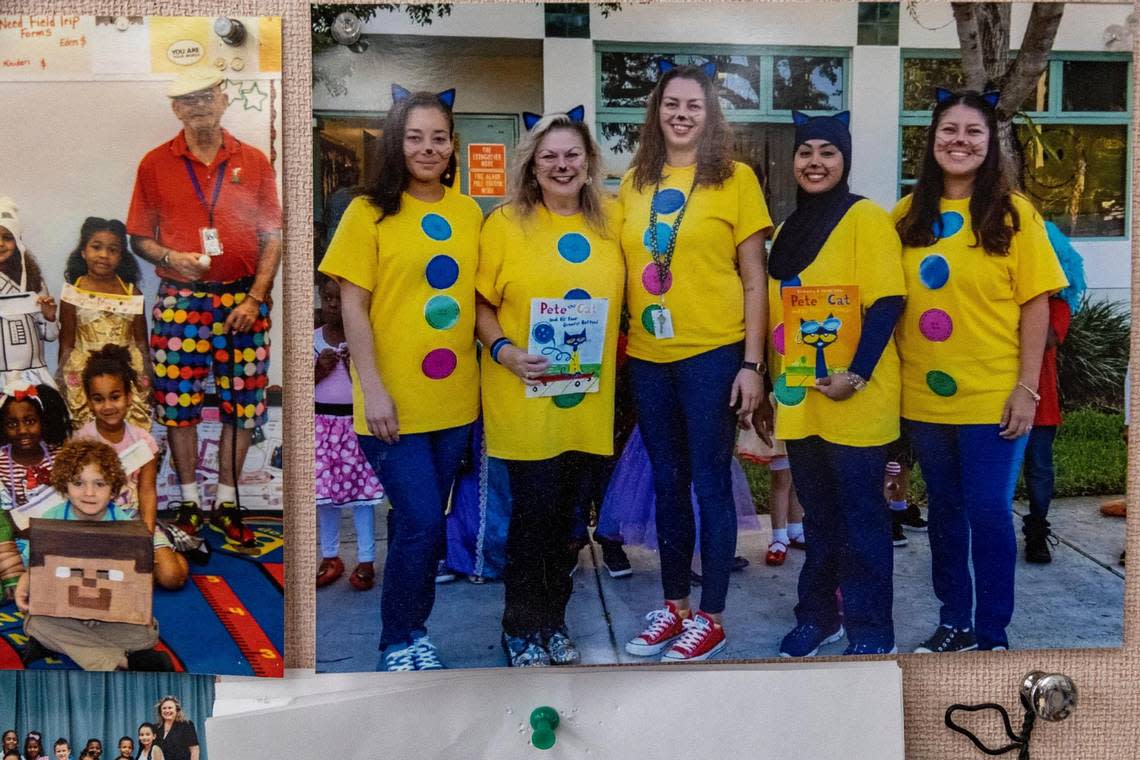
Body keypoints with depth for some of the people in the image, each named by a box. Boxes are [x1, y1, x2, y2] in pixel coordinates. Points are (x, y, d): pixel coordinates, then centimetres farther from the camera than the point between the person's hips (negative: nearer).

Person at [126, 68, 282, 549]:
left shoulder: (254, 162, 6)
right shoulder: (155, 164, 5)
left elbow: (272, 237, 5)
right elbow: (138, 238, 7)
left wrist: (255, 297, -5)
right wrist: (171, 258, -14)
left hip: (242, 298, 1)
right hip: (179, 298, 0)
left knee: (242, 404, 4)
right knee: (178, 401, 2)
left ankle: (226, 503, 18)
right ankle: (188, 501, 18)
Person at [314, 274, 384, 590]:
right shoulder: (312, 339, 4)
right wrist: (319, 369, -11)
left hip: (357, 423, -2)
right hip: (323, 423, 2)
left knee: (361, 490, 0)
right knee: (325, 490, 7)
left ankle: (366, 561, 9)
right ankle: (330, 557, 22)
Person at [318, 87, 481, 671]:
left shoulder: (469, 213, 8)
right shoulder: (370, 211, -4)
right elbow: (353, 306, -7)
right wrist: (372, 388, -14)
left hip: (455, 400, 4)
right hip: (395, 403, -4)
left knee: (424, 524, 13)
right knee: (421, 524, -5)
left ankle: (413, 631, 30)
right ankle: (398, 643, 16)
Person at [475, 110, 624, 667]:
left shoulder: (611, 222, 7)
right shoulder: (505, 223, -3)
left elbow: (619, 299, 15)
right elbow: (482, 304, -2)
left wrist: (609, 360, 3)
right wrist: (504, 351, -18)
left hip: (587, 398, 4)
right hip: (524, 397, -3)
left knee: (564, 512, 13)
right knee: (534, 510, 0)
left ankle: (552, 621, 29)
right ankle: (522, 630, 18)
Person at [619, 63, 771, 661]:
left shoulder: (734, 178, -3)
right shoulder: (634, 182, 9)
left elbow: (753, 279, -3)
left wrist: (751, 364, -9)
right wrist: (617, 343, 9)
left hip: (712, 354, -4)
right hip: (648, 357, 5)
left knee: (709, 484, 3)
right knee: (666, 484, 14)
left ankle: (710, 618, 17)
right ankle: (673, 605, 28)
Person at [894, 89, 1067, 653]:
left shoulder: (1013, 212, -4)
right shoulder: (908, 215, 4)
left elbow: (1035, 304, -6)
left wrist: (1027, 388, -11)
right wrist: (892, 375, 3)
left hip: (992, 396, -3)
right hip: (924, 396, 3)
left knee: (989, 514, 2)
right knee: (945, 511, 15)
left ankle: (992, 636, 19)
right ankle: (955, 622, 31)